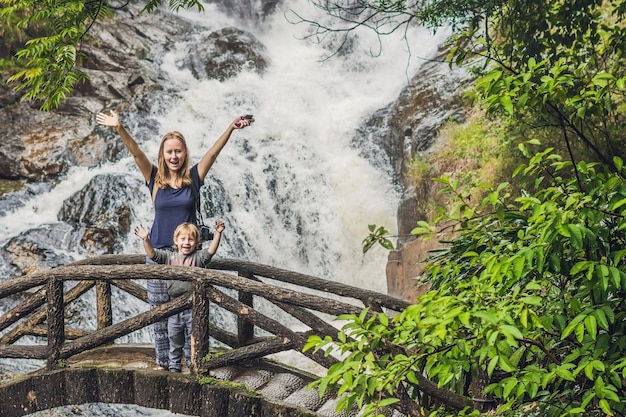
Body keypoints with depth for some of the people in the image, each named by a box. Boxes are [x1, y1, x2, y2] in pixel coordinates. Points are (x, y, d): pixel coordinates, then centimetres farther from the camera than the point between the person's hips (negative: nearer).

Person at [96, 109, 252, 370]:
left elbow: (213, 153, -7)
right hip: (158, 254, 1)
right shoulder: (155, 179, 2)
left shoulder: (193, 178, 2)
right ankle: (162, 362, 16)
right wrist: (119, 129, -22)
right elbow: (136, 153, -8)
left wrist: (232, 128, -18)